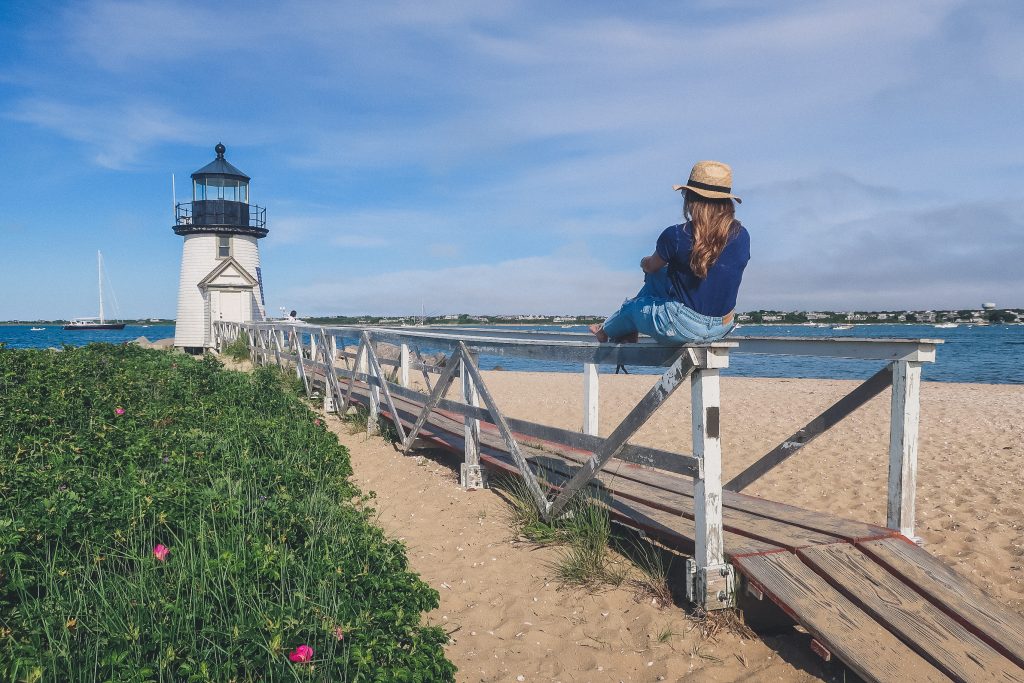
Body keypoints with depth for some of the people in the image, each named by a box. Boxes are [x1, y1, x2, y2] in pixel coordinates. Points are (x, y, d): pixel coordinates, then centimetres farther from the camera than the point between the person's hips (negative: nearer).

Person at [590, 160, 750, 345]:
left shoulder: (676, 235, -18)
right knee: (658, 276, 26)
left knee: (631, 307, 26)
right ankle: (628, 331, 42)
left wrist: (645, 262, 27)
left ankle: (605, 331, 56)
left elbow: (651, 266, 2)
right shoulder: (741, 235, -5)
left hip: (684, 328, -5)